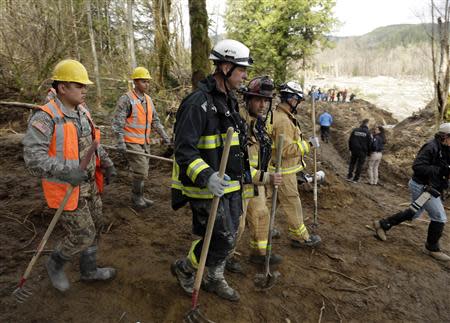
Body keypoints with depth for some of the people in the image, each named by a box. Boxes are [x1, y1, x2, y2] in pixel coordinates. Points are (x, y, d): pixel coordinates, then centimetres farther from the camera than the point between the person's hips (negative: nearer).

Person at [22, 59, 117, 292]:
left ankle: (88, 270, 39)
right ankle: (55, 264, 32)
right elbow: (33, 157, -26)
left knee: (94, 227, 17)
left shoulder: (82, 112, 4)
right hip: (66, 189, -8)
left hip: (89, 185, 8)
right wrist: (65, 172, -38)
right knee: (82, 235, 1)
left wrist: (106, 163, 0)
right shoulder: (45, 118, -21)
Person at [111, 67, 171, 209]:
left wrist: (164, 136, 12)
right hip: (132, 142, -7)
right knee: (141, 171, -9)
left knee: (142, 172, 13)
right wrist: (120, 142, -22)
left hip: (145, 142, 7)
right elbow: (117, 122, -15)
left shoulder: (148, 99, 11)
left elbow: (155, 120, 17)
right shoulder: (126, 99, -11)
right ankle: (137, 198, 11)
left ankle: (138, 197, 27)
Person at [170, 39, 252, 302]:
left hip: (230, 185, 9)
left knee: (228, 238, 18)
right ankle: (184, 268, 27)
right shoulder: (198, 103, -20)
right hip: (208, 188, -9)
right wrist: (206, 176, -37)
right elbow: (184, 150, -24)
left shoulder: (229, 100, 11)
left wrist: (245, 172, 24)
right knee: (223, 240, 0)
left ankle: (215, 280, 40)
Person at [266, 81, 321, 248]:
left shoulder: (277, 115, 9)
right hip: (283, 170, -10)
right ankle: (300, 236, 17)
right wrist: (308, 144, -21)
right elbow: (286, 150, -27)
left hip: (277, 168, 10)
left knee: (271, 199, 20)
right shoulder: (284, 121, -23)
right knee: (292, 203, 3)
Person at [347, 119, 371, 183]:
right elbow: (369, 143, -7)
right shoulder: (367, 132, -9)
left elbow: (350, 140, 4)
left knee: (352, 163, 16)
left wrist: (350, 149, 14)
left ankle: (349, 177, 16)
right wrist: (368, 152, 5)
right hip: (363, 151, -3)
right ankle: (356, 179, 9)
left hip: (354, 150, 3)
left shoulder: (355, 130, 0)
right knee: (359, 165, 7)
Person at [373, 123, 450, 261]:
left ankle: (383, 224, 27)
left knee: (414, 213, 20)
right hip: (422, 187, -10)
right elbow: (417, 166, -27)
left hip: (428, 186, 10)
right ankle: (432, 248, 16)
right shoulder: (431, 147, -20)